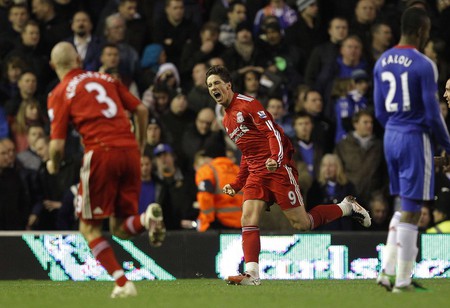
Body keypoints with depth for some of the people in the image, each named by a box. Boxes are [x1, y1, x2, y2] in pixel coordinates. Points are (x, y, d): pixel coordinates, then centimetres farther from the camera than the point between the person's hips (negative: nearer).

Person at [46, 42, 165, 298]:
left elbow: (58, 145, -1)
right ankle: (147, 218, -19)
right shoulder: (107, 79, 19)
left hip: (101, 153, -5)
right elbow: (141, 110, 16)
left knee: (90, 228, 9)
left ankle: (123, 283, -7)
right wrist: (140, 144, 29)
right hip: (129, 152, 5)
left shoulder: (60, 94, 5)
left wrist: (54, 165, 20)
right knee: (120, 229, 14)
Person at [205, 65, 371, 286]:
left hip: (278, 168, -8)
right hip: (256, 174, 8)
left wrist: (276, 158, -32)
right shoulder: (226, 120, 19)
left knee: (301, 224, -5)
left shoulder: (247, 104, -7)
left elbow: (273, 131, -16)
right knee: (248, 219, -12)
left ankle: (347, 207, 15)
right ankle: (251, 274, -16)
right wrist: (236, 185, 20)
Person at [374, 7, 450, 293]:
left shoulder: (382, 63, 8)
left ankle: (388, 271, 12)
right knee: (411, 211, -1)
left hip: (390, 137, 7)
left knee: (405, 207, 19)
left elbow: (380, 112, 12)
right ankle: (403, 280, 1)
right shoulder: (423, 65, -14)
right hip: (416, 139, -7)